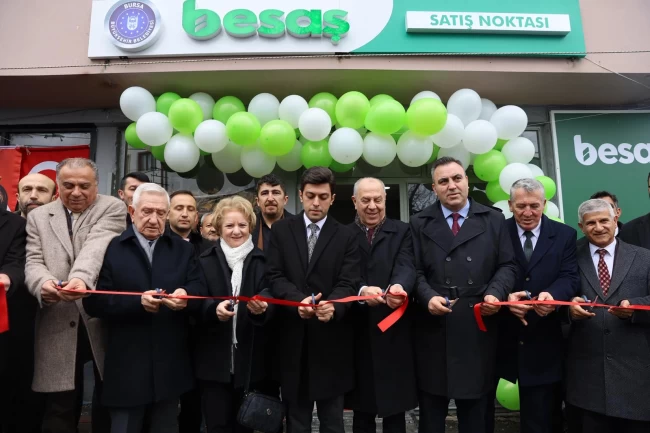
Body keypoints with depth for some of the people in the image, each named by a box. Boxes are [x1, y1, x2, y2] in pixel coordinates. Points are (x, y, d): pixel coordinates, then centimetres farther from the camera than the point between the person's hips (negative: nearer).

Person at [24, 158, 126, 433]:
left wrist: (81, 278, -36)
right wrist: (43, 283, -23)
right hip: (58, 324, 2)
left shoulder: (112, 209, 0)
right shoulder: (38, 216, 11)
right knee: (60, 409, 9)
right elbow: (33, 261, 0)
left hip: (104, 318, -2)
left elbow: (97, 246, -17)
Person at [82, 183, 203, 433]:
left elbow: (198, 289, 1)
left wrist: (186, 295, -22)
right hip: (126, 367, -2)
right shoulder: (111, 249, 2)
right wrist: (137, 302, -20)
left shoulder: (183, 250, 10)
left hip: (169, 367, 2)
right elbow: (93, 302, -6)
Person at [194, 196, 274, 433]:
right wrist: (214, 309, -25)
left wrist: (261, 309, -27)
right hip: (214, 360, 0)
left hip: (251, 360, 0)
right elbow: (197, 305, -3)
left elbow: (271, 304, -4)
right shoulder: (205, 261, 3)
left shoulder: (262, 262, 2)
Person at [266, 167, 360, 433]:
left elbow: (348, 283, -6)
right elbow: (274, 275, -3)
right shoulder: (281, 230, 5)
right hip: (293, 335, 1)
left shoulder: (346, 236, 3)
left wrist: (333, 306, -27)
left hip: (330, 337, 0)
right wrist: (298, 300, -21)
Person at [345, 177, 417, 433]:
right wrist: (361, 291, -27)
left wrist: (398, 287, -34)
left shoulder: (402, 232, 5)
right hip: (358, 335, 1)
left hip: (394, 335, 0)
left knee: (395, 412, 11)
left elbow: (406, 267, -11)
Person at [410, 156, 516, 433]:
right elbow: (415, 271, 0)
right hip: (433, 331, -1)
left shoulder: (494, 220, 8)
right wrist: (428, 297, -18)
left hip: (478, 329, 1)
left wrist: (495, 293, -12)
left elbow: (507, 266, 6)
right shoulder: (419, 224, 5)